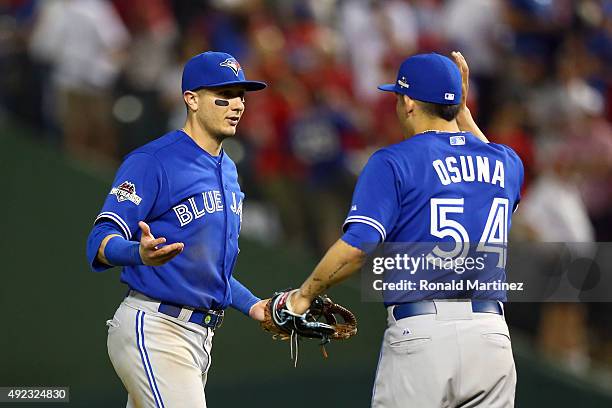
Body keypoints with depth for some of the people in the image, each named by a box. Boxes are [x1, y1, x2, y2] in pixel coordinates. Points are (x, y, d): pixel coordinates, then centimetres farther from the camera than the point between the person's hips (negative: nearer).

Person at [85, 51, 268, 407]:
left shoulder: (228, 171, 19)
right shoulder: (152, 161, -11)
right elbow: (101, 242, -19)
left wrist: (252, 306, 17)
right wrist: (139, 254, -40)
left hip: (201, 334, 9)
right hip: (153, 329, -9)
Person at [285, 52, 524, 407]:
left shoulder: (393, 162, -3)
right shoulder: (506, 163, 13)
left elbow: (357, 247, -14)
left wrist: (304, 295, -2)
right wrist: (462, 108, 39)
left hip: (422, 333, -5)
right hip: (492, 334, 5)